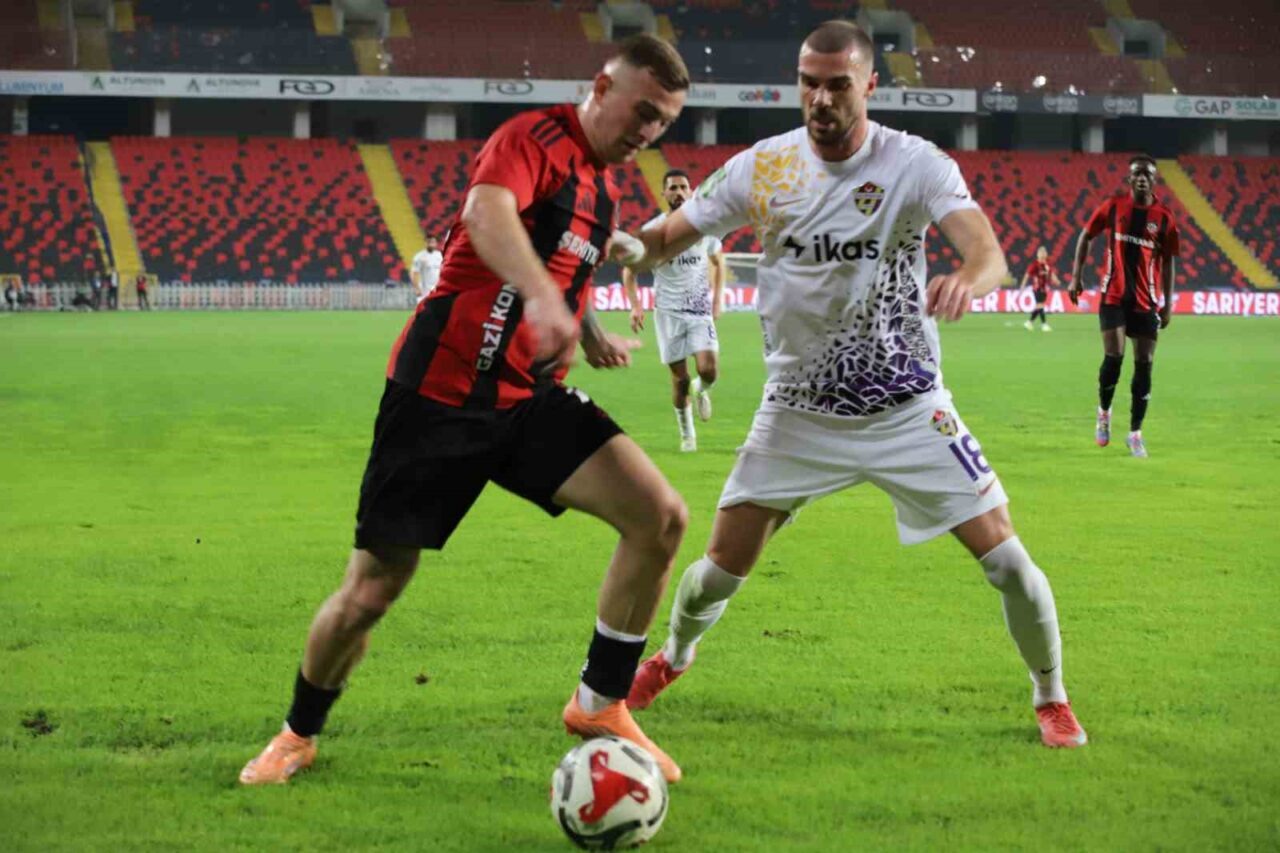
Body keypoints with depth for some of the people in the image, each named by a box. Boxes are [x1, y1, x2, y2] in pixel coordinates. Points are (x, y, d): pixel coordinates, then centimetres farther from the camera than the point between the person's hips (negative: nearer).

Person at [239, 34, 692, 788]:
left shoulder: (604, 188, 14)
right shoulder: (535, 139, -11)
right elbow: (486, 213, -34)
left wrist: (591, 335, 11)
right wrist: (541, 297, -52)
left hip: (528, 400, 7)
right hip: (442, 392, -7)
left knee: (661, 517, -13)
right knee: (371, 590, 0)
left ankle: (601, 705, 2)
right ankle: (300, 735, 26)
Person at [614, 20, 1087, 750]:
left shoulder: (917, 165, -14)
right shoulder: (763, 168, -7)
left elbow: (988, 252, -29)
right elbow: (670, 238, -4)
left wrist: (968, 280, -54)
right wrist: (628, 248, -28)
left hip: (907, 408, -1)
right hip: (798, 410, 2)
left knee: (1004, 556, -8)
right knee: (724, 566, 2)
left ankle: (1052, 698, 17)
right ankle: (674, 657, 36)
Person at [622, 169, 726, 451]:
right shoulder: (652, 230, -5)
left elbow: (718, 261, 17)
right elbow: (629, 270, 3)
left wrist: (717, 298, 7)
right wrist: (635, 305, -8)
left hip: (701, 309, 1)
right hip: (668, 311, -1)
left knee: (708, 370, -15)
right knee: (680, 378, 1)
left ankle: (701, 389, 22)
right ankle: (687, 433, 21)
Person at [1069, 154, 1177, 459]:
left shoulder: (1164, 217, 0)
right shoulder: (1113, 206, -1)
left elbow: (1168, 261, 6)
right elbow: (1085, 236, 10)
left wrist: (1168, 303, 2)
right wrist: (1077, 276, 3)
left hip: (1146, 301, 1)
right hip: (1114, 296, -1)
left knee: (1144, 366, -1)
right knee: (1113, 357, -12)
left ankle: (1135, 434, 8)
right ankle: (1104, 412, 16)